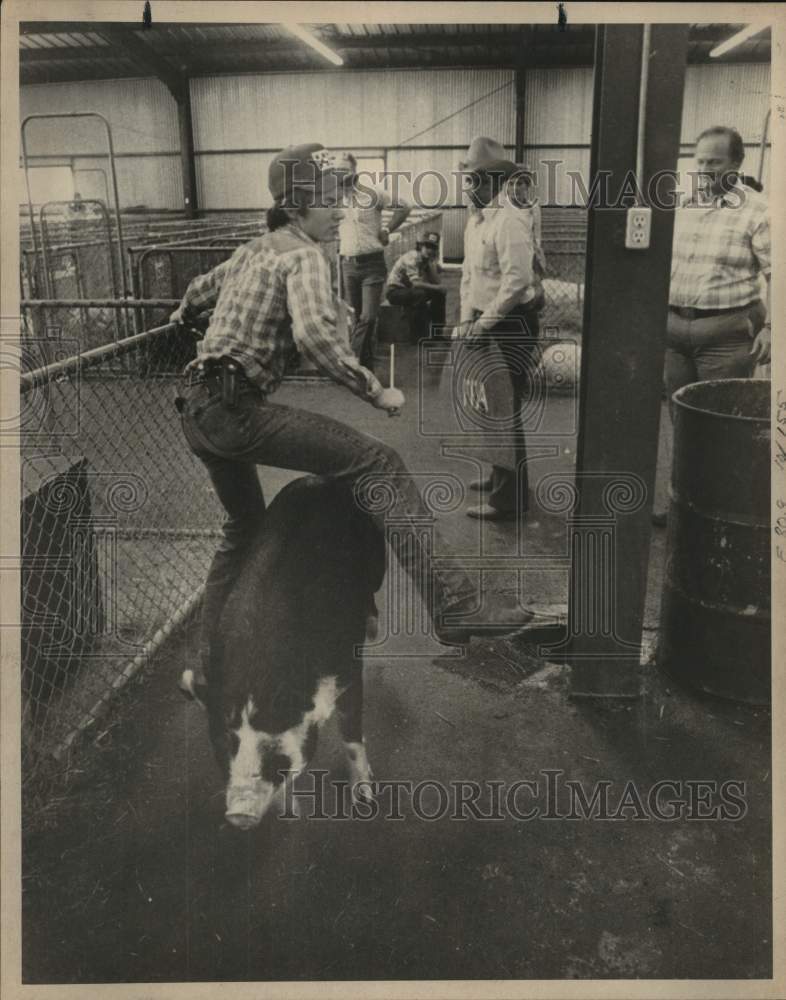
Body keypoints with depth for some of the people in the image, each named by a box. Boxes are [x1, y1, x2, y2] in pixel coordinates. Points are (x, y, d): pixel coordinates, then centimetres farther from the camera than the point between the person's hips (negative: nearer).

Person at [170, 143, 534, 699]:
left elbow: (204, 286, 41)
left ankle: (208, 672, 33)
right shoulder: (304, 257, -6)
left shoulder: (254, 251, 21)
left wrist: (184, 315, 62)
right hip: (236, 408, -10)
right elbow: (313, 334, -27)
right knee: (377, 464, -17)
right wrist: (374, 391, -19)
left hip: (197, 412, 10)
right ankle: (455, 607, -26)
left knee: (245, 529, 24)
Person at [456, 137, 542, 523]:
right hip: (486, 322, 10)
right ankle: (502, 475, 35)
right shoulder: (475, 218, 12)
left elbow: (517, 282, -25)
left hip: (511, 326, -10)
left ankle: (510, 498, 2)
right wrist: (466, 318, 6)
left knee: (505, 411, -6)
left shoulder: (510, 221, -18)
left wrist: (483, 323, -19)